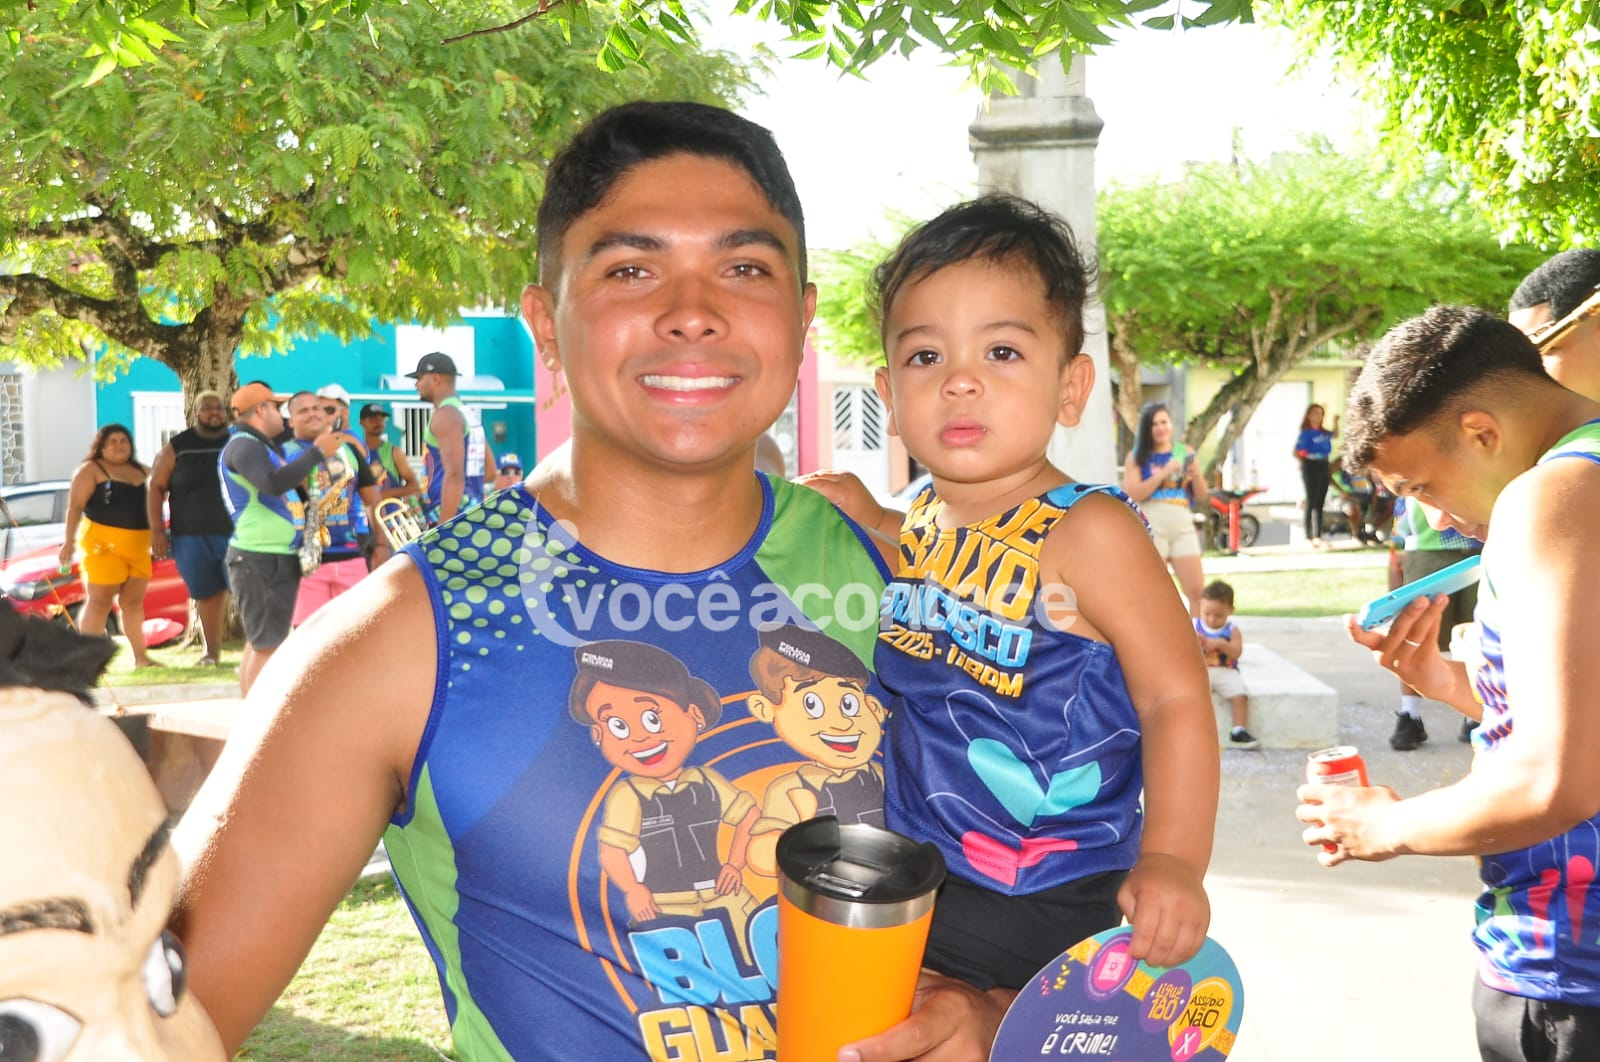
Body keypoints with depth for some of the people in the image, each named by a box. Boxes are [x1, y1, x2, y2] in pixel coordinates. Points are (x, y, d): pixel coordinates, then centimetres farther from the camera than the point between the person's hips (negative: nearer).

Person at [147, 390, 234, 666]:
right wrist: (157, 531, -3)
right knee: (207, 595, 8)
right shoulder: (177, 447, 6)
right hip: (192, 538, 1)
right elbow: (156, 488, 5)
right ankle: (211, 652, 19)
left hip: (235, 534, -1)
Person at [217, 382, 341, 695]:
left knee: (259, 642, 15)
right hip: (260, 559, -11)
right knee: (266, 644, -10)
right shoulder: (243, 446, -13)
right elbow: (273, 483, -30)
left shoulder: (262, 445, 18)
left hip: (278, 557, 11)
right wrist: (317, 452, -25)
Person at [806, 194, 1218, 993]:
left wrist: (1172, 860, -28)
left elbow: (1175, 697, -18)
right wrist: (862, 516, 7)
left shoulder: (1087, 531, -19)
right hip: (911, 881, 7)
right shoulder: (924, 521, 1)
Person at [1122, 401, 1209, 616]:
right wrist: (1164, 474, -13)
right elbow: (1132, 494, -8)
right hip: (1151, 526, -2)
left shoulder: (1185, 453, 13)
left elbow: (1202, 497, 13)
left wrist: (1196, 475, -6)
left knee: (1197, 592, -4)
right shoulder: (1137, 457, 6)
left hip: (1183, 526, 3)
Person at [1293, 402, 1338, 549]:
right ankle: (1308, 538, 1)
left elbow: (1335, 434, 31)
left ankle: (1317, 537, 16)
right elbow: (1296, 453, -13)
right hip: (1311, 468, -7)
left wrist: (1336, 422, 17)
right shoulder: (1305, 433, -10)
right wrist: (1305, 462, -9)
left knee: (1319, 504, 10)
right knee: (1311, 503, -3)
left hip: (1323, 467, 7)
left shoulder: (1323, 432, 10)